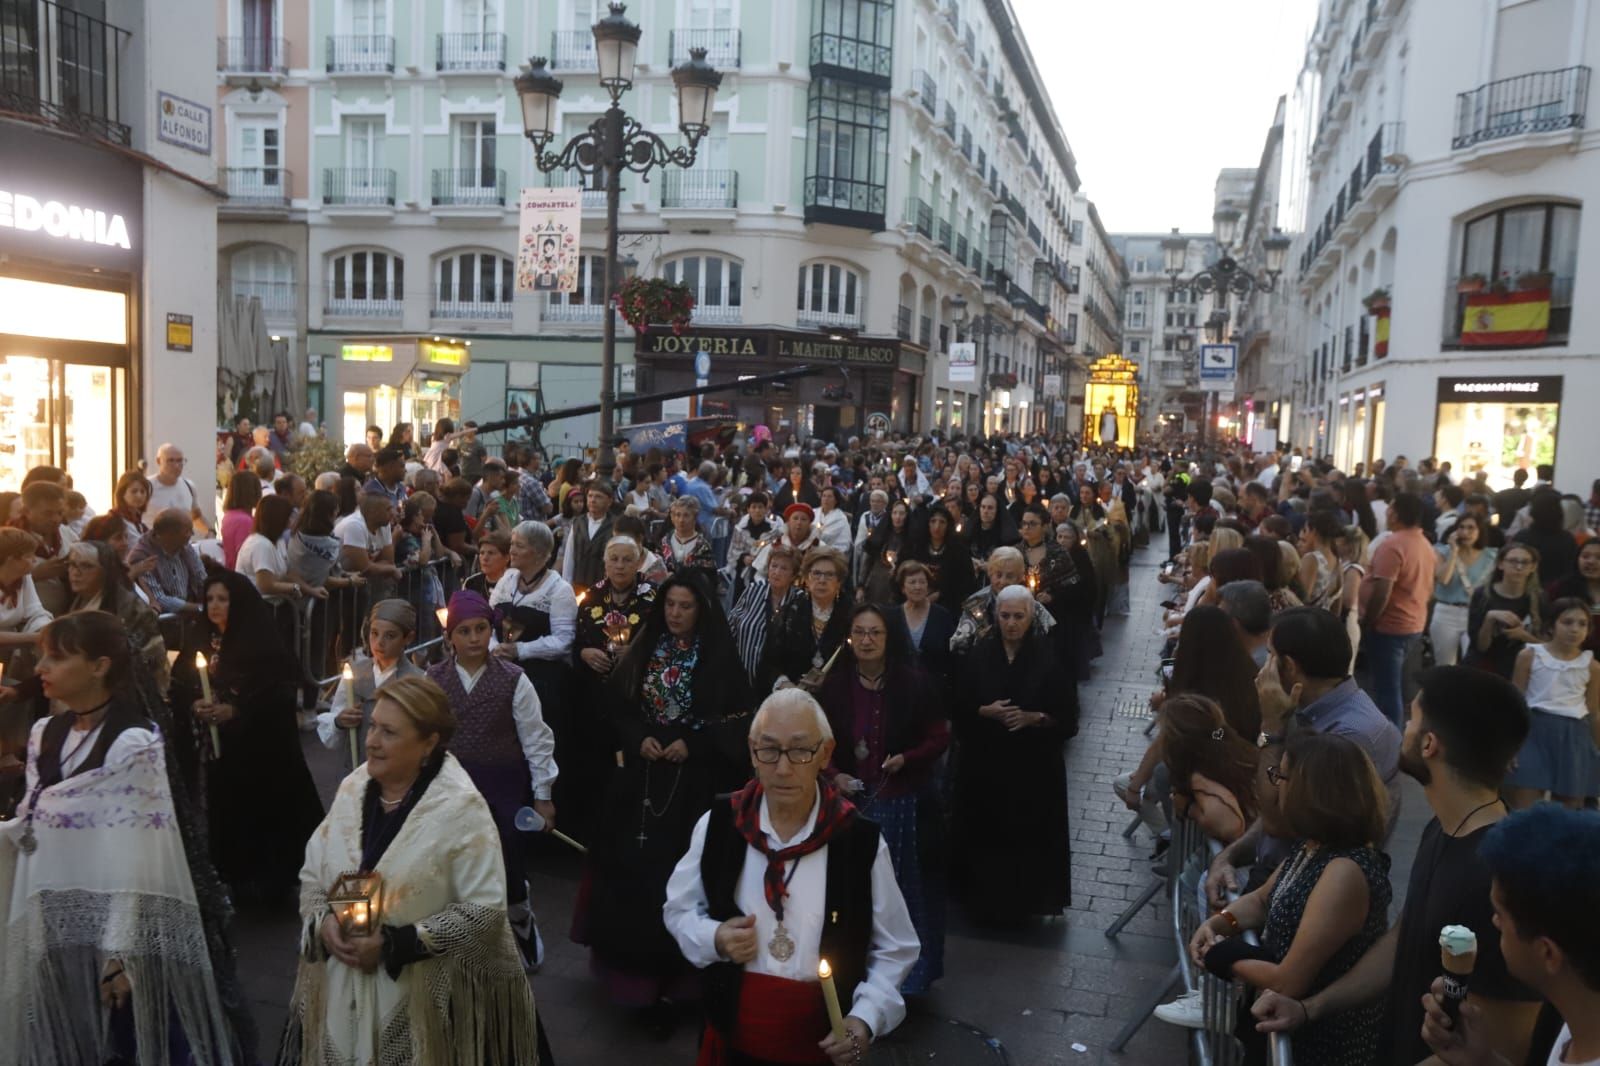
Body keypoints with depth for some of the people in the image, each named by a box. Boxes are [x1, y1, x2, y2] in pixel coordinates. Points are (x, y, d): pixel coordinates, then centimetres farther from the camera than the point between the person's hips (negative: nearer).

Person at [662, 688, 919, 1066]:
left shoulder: (861, 840, -12)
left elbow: (894, 949, -2)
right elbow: (678, 909, 5)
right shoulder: (718, 825, -9)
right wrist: (714, 939, -14)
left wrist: (867, 1018, -16)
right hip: (733, 1033, 1)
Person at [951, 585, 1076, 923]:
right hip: (985, 762, 1)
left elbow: (1067, 717, -5)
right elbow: (960, 707, 1)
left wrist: (1033, 717, -21)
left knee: (1029, 834, 6)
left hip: (1034, 764, -1)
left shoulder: (1049, 659, -7)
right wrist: (986, 711, -17)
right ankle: (986, 901, 25)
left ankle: (1026, 901, 25)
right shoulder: (980, 654, -3)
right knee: (986, 833, 7)